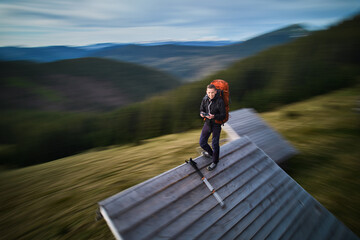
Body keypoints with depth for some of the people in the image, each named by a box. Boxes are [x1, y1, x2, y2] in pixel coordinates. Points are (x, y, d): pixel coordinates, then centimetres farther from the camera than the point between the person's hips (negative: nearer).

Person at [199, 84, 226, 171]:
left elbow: (223, 115, -18)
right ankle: (210, 153, 43)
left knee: (215, 144, 5)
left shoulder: (220, 101, -21)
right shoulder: (205, 99, -6)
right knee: (202, 142, 12)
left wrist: (214, 116, -35)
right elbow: (202, 109, 7)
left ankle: (215, 162, 29)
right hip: (207, 123, 5)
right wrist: (202, 113, -17)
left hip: (216, 125, -5)